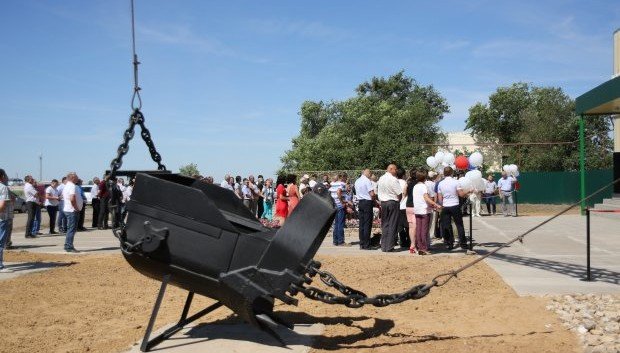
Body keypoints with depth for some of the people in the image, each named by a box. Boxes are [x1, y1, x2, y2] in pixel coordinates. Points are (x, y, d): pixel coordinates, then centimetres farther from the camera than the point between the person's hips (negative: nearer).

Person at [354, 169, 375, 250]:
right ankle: (366, 245, -3)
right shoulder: (367, 181, -13)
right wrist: (375, 195, 4)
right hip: (367, 202, -7)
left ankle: (361, 244, 13)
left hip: (360, 202, 7)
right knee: (367, 224, -4)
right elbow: (372, 194, -18)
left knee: (361, 224, 11)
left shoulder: (357, 181, 11)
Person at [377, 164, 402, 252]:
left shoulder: (380, 179, 8)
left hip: (383, 202, 6)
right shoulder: (393, 179, -13)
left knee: (384, 225, 11)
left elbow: (378, 192, 10)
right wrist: (398, 200, 6)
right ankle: (389, 247, 0)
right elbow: (399, 193, -13)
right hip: (393, 202, -6)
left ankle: (383, 246, 11)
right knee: (392, 225, 0)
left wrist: (381, 201, 14)